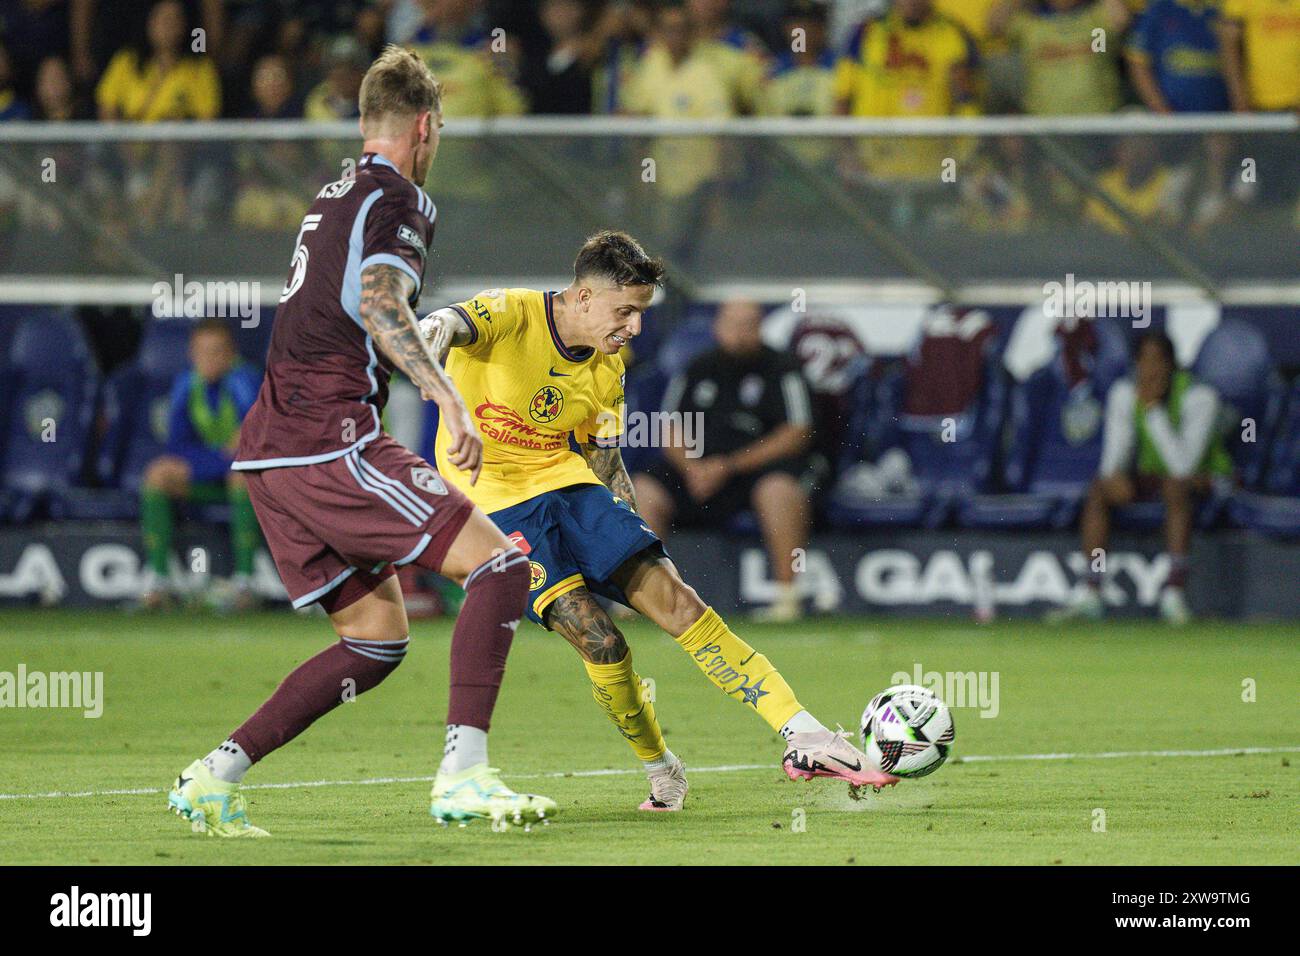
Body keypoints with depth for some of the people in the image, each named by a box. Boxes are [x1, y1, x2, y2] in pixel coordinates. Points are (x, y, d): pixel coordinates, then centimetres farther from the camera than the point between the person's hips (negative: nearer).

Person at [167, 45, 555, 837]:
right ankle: (463, 774, -22)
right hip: (331, 440, -9)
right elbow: (377, 301, -22)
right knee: (501, 564, -11)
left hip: (270, 445, 9)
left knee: (377, 638, 12)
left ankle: (217, 776, 6)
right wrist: (449, 398, -29)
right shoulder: (397, 199, -4)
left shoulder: (335, 196, 23)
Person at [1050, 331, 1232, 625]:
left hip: (1201, 479, -5)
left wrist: (1153, 410, -33)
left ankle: (1174, 592, -41)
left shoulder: (1199, 397, -21)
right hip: (1150, 476, 5)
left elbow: (1183, 465, -30)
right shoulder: (1124, 393, -5)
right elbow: (1115, 452, -8)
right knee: (1099, 489, -20)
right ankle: (1090, 593, -24)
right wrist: (1113, 475, -32)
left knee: (1177, 484, -38)